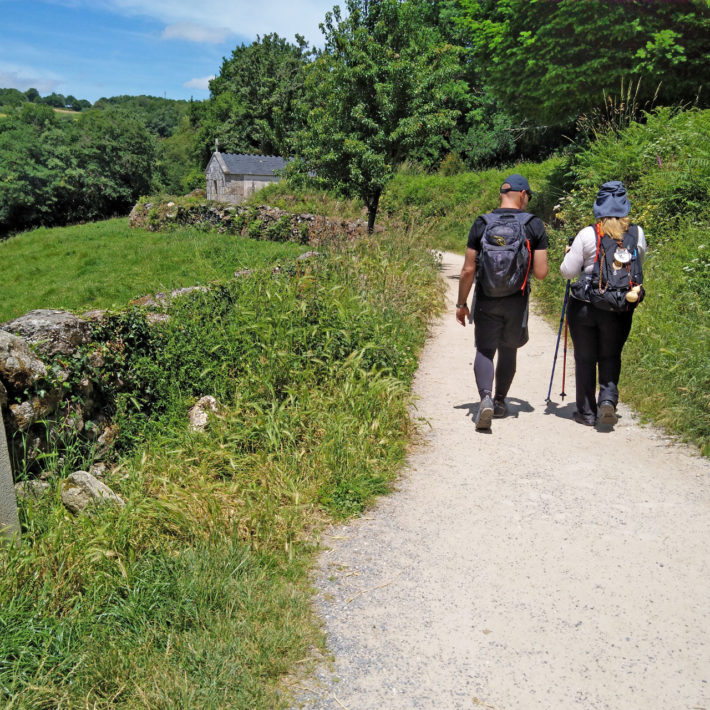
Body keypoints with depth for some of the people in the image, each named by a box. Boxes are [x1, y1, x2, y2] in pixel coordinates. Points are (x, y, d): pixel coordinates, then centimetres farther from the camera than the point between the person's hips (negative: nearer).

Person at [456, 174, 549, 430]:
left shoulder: (481, 224, -2)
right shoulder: (534, 225, -3)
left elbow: (468, 270, -4)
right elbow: (540, 273, -6)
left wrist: (461, 303, 6)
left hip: (486, 300, -1)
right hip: (517, 301, 1)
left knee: (484, 350, 5)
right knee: (508, 351, 17)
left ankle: (485, 398, -17)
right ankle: (500, 402, 28)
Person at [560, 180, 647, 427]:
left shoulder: (587, 235, -11)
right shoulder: (637, 233, -2)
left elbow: (568, 271, -8)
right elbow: (639, 262, 14)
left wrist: (569, 254, 11)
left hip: (584, 306, -2)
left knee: (584, 359, 10)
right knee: (610, 357, 18)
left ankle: (587, 412, 17)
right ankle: (608, 399, -3)